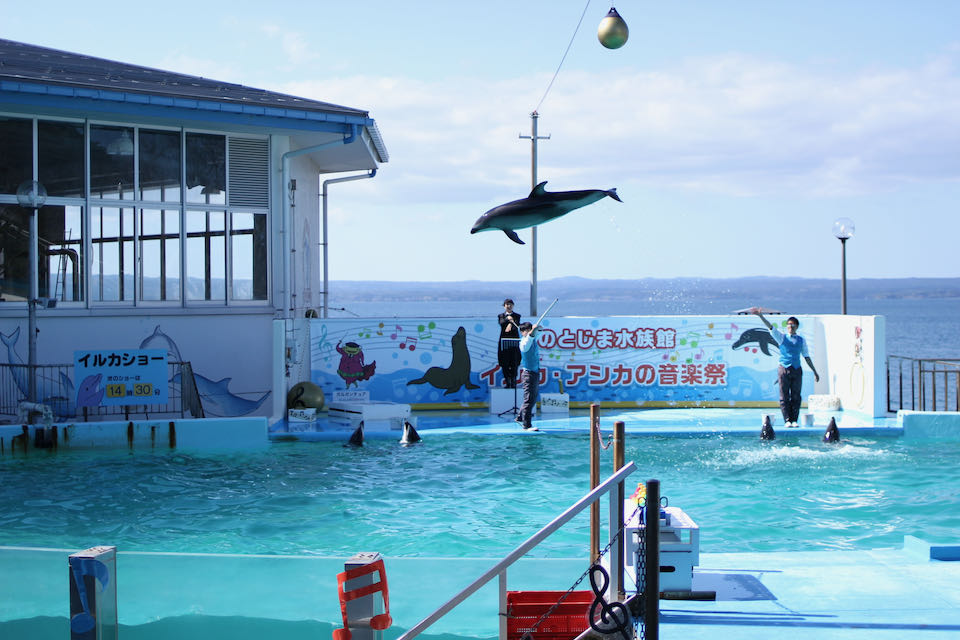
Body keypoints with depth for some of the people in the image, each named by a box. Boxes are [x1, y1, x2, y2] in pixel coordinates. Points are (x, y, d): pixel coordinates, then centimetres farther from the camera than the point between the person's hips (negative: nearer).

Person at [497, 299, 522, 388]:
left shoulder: (517, 316, 10)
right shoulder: (501, 316, 13)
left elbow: (517, 324, -10)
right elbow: (501, 323, -10)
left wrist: (511, 325, -32)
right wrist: (507, 319, -29)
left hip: (514, 341, -1)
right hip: (504, 342, 1)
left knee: (514, 363, -4)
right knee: (504, 364, 0)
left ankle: (513, 382, 2)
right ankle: (507, 382, 9)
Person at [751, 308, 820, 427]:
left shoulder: (801, 340, 13)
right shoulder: (782, 337, 8)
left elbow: (807, 357, 17)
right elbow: (770, 327, -4)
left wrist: (815, 372, 17)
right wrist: (760, 315, -17)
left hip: (796, 370, 2)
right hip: (784, 369, -2)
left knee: (796, 396, 1)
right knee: (784, 397, -4)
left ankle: (794, 420, 4)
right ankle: (787, 420, -2)